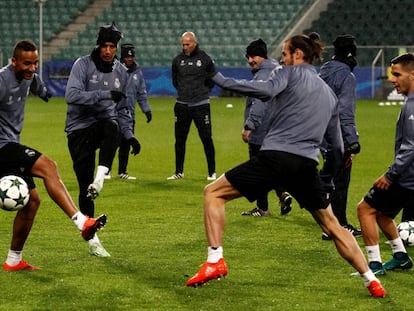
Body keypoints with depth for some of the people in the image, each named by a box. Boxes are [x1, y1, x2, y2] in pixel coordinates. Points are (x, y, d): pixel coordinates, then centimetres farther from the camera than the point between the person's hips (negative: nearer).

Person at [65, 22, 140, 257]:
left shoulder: (121, 72, 10)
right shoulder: (83, 65, -5)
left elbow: (122, 109, 21)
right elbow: (72, 95, -21)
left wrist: (130, 135, 10)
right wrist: (105, 94, -27)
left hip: (104, 124, 3)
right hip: (79, 129, -3)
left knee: (112, 127, -37)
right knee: (84, 187, -5)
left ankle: (99, 180, -43)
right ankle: (93, 240, 4)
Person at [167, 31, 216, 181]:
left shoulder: (205, 59, -2)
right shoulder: (177, 60, 7)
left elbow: (212, 80, 9)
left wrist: (202, 92, 5)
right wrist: (183, 91, 13)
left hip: (201, 105, -3)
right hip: (182, 105, 3)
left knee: (206, 138, -4)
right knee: (180, 139, 6)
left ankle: (212, 172, 5)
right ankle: (179, 172, 15)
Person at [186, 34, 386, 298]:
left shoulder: (290, 72, 5)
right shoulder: (329, 93, 24)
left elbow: (267, 90, -17)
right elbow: (337, 143, 27)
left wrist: (222, 81, -14)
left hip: (276, 156, -6)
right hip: (307, 166, 6)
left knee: (213, 193, 6)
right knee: (333, 226, 20)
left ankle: (215, 261, -9)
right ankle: (372, 281, 16)